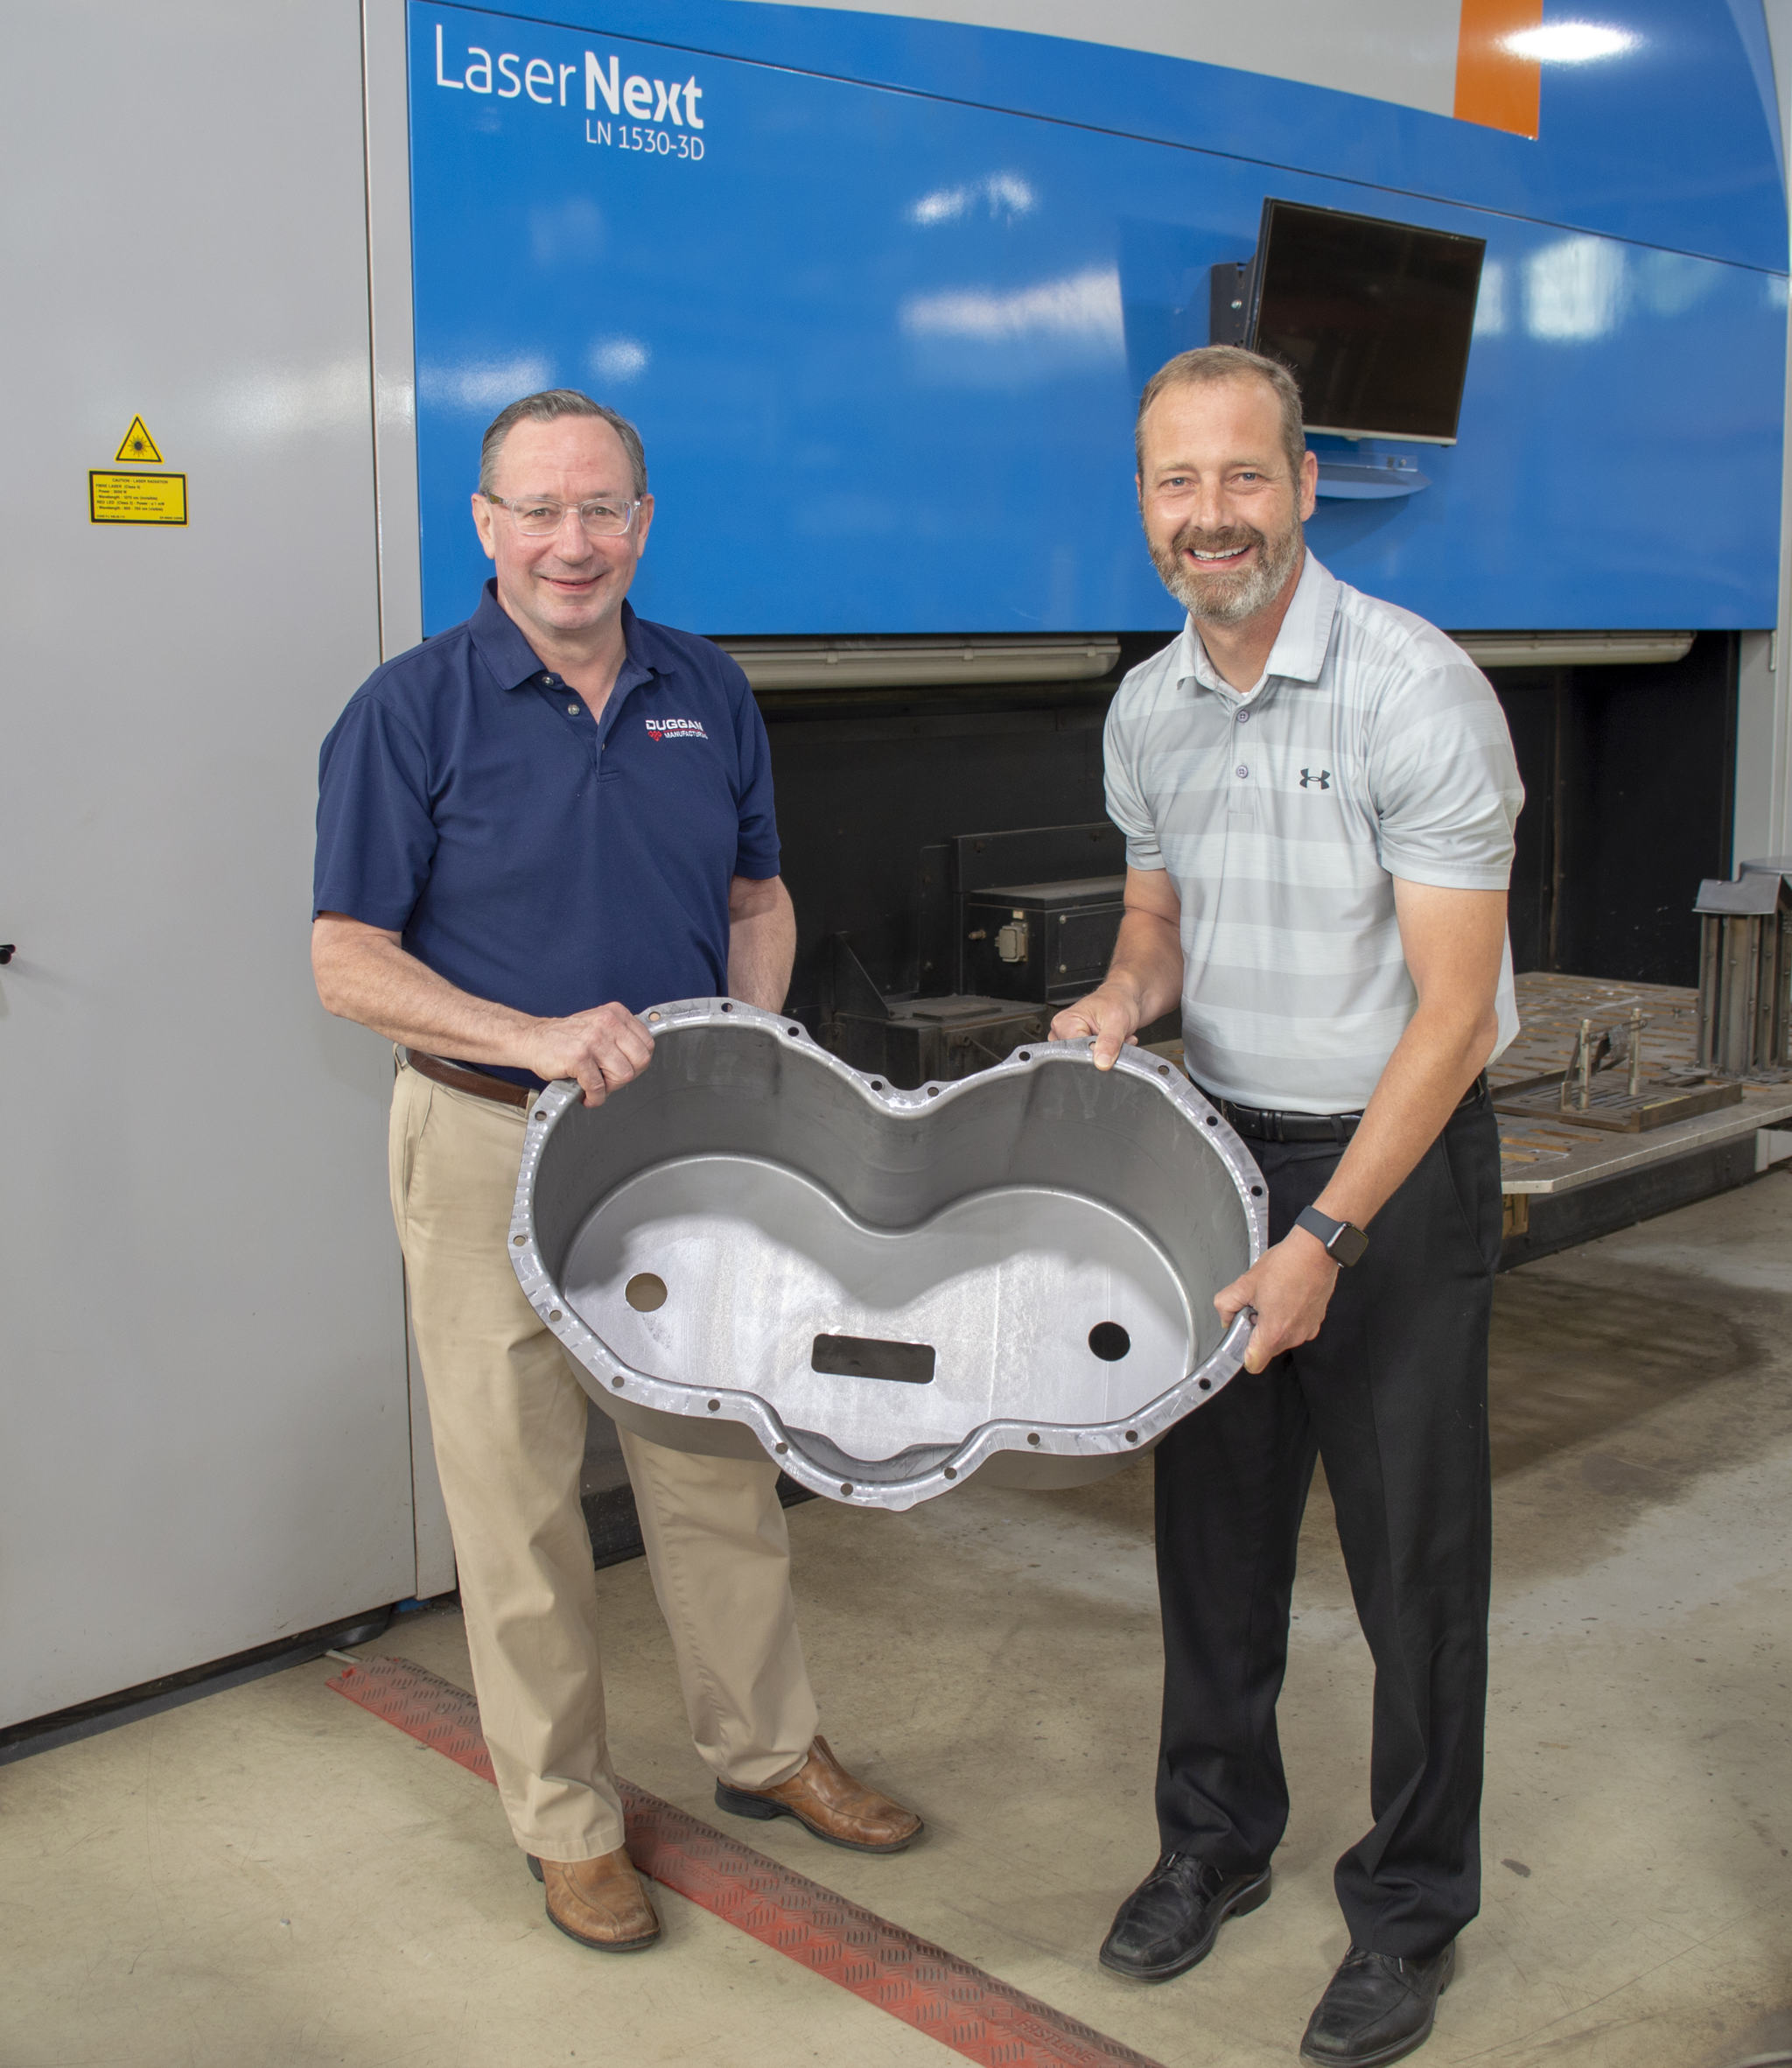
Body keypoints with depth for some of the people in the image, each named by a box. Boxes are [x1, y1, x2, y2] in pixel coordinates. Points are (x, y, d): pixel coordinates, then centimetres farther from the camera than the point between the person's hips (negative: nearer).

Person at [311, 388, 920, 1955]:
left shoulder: (709, 694, 4)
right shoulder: (412, 709, -9)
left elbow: (758, 902, 14)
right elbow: (348, 957, -11)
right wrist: (539, 1037, -23)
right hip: (493, 1149, -4)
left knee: (721, 1462, 16)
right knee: (519, 1493, 7)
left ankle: (767, 1747, 35)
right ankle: (566, 1819, 24)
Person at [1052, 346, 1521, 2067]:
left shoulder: (1418, 691, -18)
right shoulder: (1145, 712, 3)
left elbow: (1454, 1010, -19)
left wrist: (1326, 1238, -22)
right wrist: (1125, 994, -5)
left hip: (1401, 1161, -5)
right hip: (1223, 1149, 6)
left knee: (1412, 1557, 4)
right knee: (1212, 1524, 15)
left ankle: (1410, 1912, 24)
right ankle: (1214, 1839, 35)